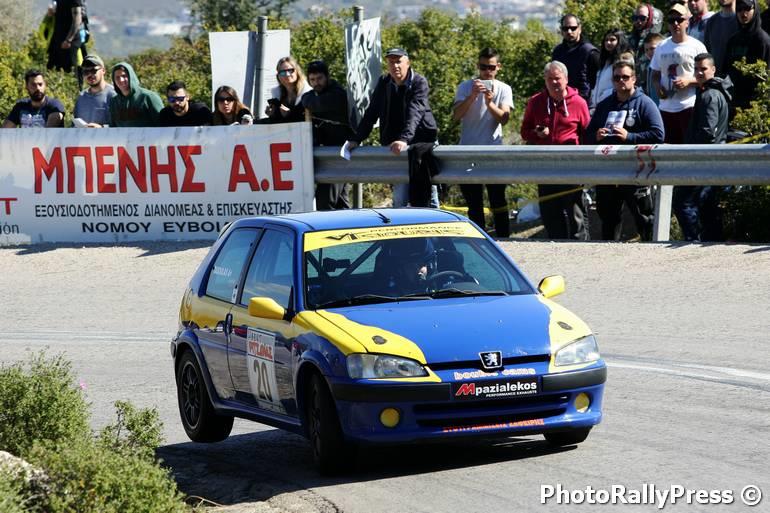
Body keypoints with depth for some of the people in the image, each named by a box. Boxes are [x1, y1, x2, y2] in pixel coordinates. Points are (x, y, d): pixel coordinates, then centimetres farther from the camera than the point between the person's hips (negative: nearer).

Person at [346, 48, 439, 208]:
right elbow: (371, 114, 11)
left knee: (427, 197, -1)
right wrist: (356, 139, 3)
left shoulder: (419, 82, -10)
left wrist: (404, 139, -37)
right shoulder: (383, 83, 6)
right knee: (399, 199, -3)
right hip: (396, 146, 4)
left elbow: (414, 113, -24)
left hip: (422, 142, -4)